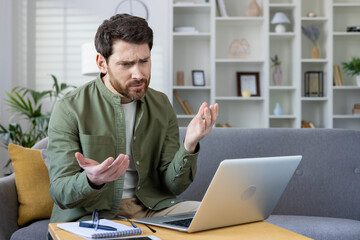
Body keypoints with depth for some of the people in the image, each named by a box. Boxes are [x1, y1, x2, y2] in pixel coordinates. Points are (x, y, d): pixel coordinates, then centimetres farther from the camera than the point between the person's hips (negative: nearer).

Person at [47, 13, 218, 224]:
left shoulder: (161, 105, 4)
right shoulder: (69, 109, -9)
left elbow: (173, 185, 1)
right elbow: (60, 193, -12)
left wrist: (189, 145, -19)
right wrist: (92, 180, -34)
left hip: (150, 207, 4)